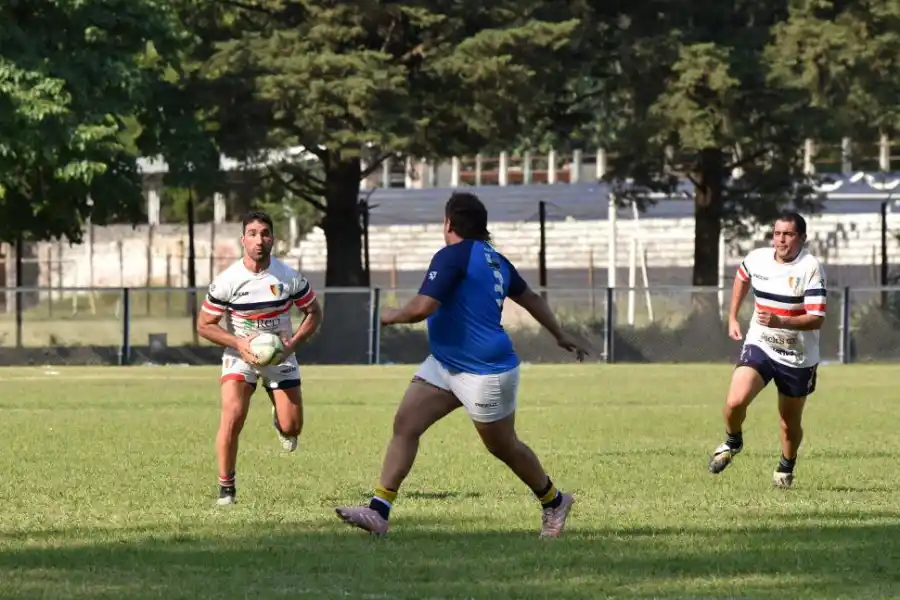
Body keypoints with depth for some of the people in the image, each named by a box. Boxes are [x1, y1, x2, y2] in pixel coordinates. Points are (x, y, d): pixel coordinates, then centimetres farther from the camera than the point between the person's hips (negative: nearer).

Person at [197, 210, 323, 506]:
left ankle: (279, 421, 39)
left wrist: (293, 342, -15)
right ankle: (226, 487, -7)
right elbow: (204, 325, -7)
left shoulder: (289, 277, -12)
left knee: (292, 428, -2)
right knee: (232, 417, -22)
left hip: (280, 356, 2)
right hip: (240, 356, -2)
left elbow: (314, 313, 1)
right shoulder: (226, 281, -16)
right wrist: (239, 343, -22)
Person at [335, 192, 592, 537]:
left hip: (486, 374, -10)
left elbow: (422, 308, -26)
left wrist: (392, 315, -4)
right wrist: (560, 335, 35)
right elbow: (529, 298, 22)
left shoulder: (453, 256, -19)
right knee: (405, 424, -3)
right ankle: (379, 511, -9)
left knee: (503, 447, 8)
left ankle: (554, 502, 30)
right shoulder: (495, 260, 10)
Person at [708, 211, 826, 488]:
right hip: (759, 347, 2)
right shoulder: (756, 259, -3)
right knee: (735, 401, -20)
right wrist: (732, 318, 20)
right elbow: (742, 278, 23)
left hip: (798, 358, -2)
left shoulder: (811, 268, -18)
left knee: (790, 423, 11)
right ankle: (732, 442, 12)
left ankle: (786, 468, 39)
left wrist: (780, 322, -37)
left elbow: (816, 319, -24)